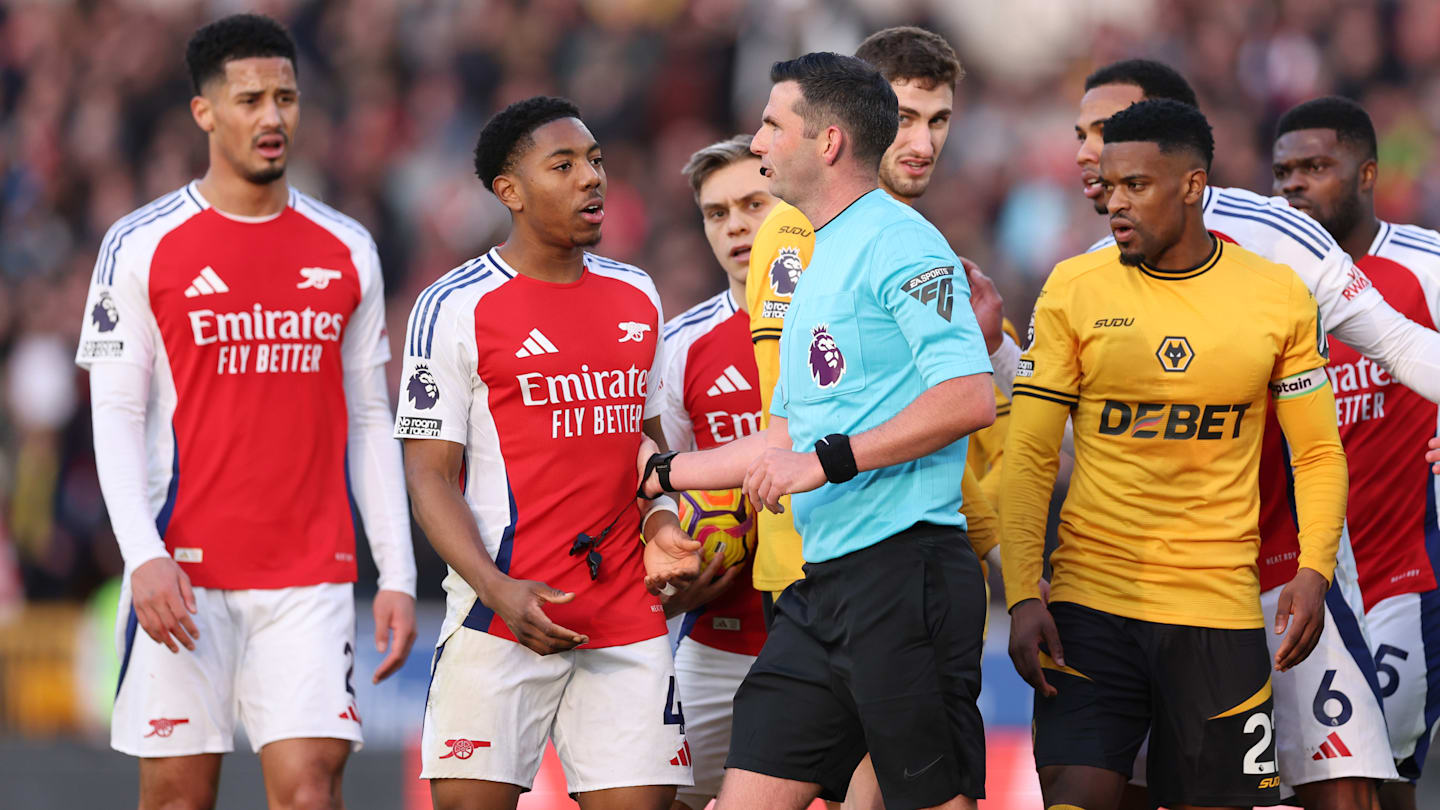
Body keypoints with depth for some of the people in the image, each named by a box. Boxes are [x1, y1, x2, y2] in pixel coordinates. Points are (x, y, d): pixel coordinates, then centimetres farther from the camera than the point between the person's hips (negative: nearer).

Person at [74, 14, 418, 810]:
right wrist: (143, 555, -14)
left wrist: (397, 574, 6)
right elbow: (116, 415, -1)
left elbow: (370, 422, 13)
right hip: (184, 573, -2)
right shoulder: (142, 246, 1)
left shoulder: (346, 251, 10)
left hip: (310, 578, 2)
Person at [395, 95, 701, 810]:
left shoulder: (636, 297, 14)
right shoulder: (454, 308, -4)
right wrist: (498, 591, -19)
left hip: (629, 618, 5)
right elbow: (430, 474, -6)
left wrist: (661, 524, 5)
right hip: (504, 618, -5)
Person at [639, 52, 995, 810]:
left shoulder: (897, 243, -8)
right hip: (824, 585, 10)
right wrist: (656, 472, 33)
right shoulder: (818, 267, 22)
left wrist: (829, 460, -18)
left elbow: (969, 399, -19)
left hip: (904, 569, -10)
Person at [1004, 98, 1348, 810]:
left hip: (1220, 608, 1)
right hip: (1090, 600, -1)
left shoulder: (1278, 296, 3)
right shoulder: (1074, 289, 2)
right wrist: (1022, 596, -8)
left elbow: (1319, 453, 9)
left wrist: (1313, 571, -6)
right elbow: (1029, 454, 2)